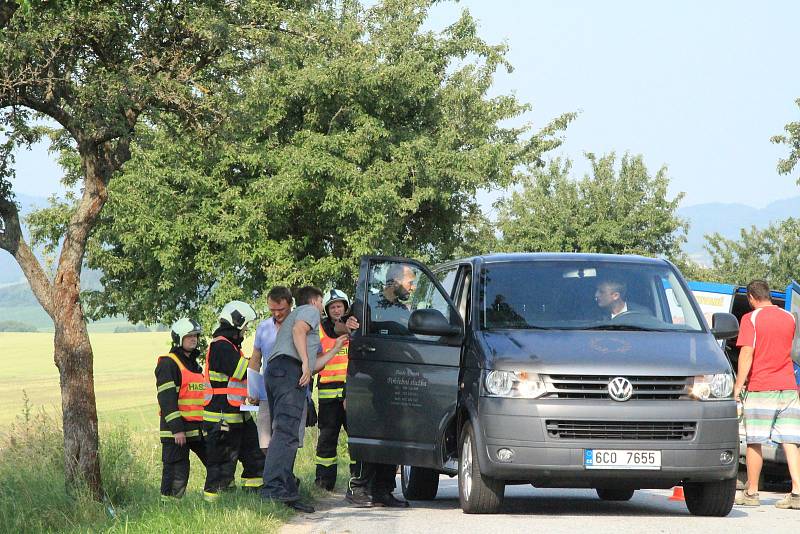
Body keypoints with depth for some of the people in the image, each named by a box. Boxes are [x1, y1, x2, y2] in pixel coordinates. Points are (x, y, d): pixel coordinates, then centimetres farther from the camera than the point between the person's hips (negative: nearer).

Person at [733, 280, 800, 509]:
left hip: (760, 388, -4)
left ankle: (751, 492, 9)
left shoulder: (751, 319, -6)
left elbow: (747, 354, -14)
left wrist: (738, 385, -11)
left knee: (754, 443, 4)